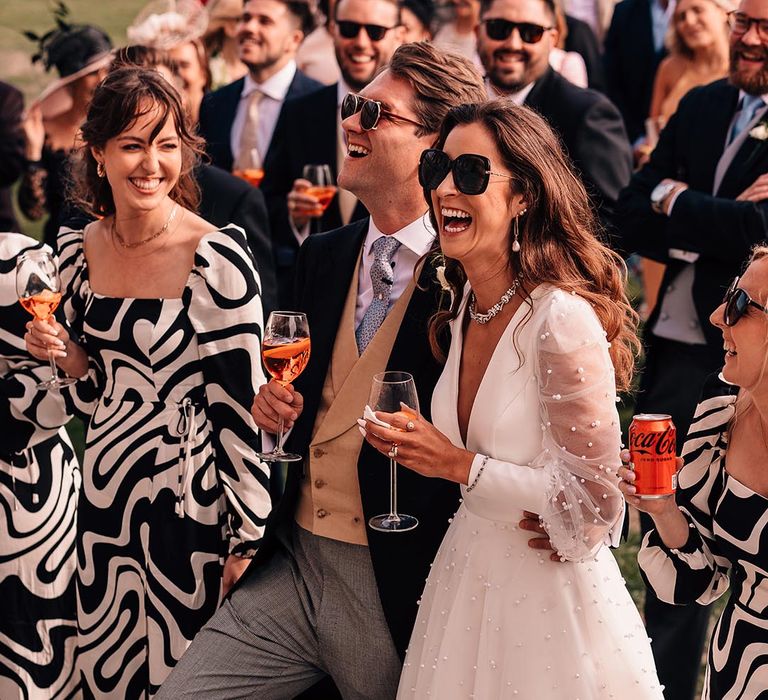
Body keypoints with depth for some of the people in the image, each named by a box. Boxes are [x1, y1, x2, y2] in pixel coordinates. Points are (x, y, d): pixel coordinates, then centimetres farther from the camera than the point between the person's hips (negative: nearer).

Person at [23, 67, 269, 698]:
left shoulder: (216, 259, -15)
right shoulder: (80, 251, 3)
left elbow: (242, 405, -12)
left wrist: (247, 539, -11)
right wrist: (64, 353, -6)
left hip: (188, 503, -6)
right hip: (104, 491, 6)